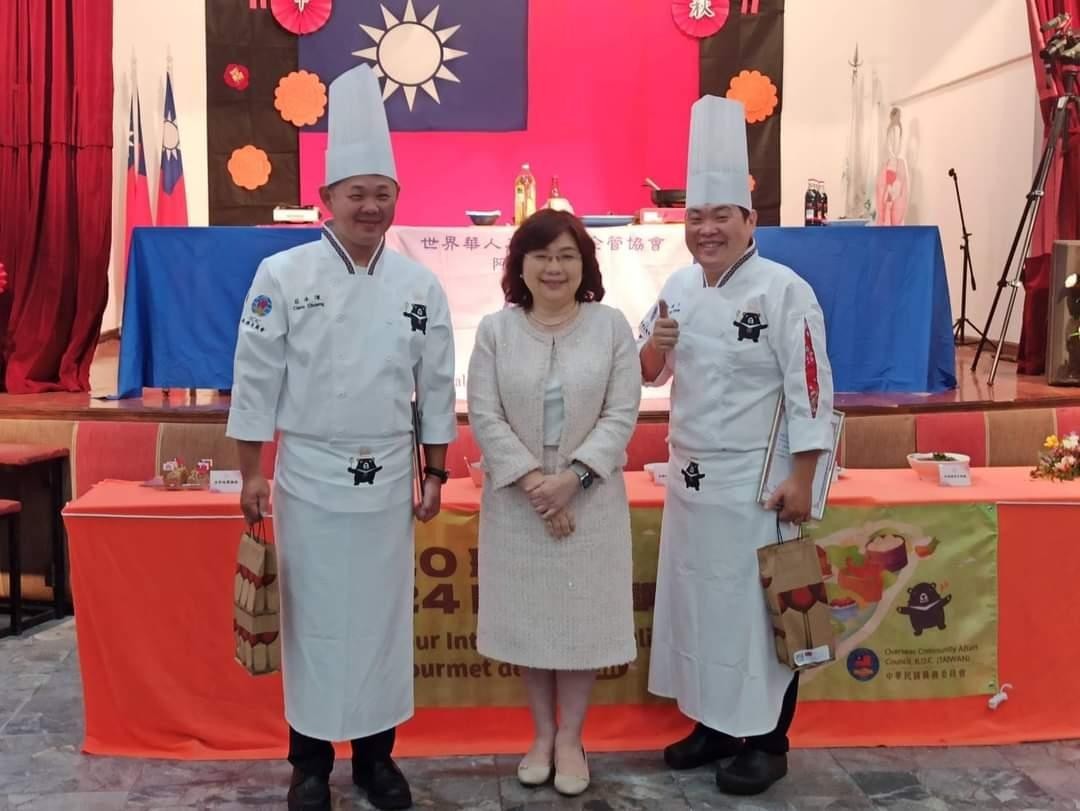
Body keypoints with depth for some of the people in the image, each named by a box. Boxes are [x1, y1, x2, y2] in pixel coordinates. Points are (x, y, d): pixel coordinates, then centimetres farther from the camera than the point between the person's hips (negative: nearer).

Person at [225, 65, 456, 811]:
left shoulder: (421, 285, 0)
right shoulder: (283, 274, -7)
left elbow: (436, 388, 5)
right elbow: (257, 378, -5)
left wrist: (435, 476, 6)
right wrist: (252, 472, -5)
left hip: (388, 476, 2)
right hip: (309, 474, -2)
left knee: (382, 615, 10)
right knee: (313, 616, 7)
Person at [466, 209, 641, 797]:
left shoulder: (612, 326, 0)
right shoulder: (495, 330, 0)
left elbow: (621, 415, -5)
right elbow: (484, 416, -5)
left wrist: (573, 477, -17)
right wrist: (532, 480, -16)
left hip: (591, 500, 0)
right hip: (516, 500, 1)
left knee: (583, 614, 5)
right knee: (529, 614, 9)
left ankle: (570, 738, 21)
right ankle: (541, 733, 26)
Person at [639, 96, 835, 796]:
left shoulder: (784, 291, -14)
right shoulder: (679, 287, 6)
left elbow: (810, 391, -14)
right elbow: (650, 375, 13)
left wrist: (801, 480, -16)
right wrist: (655, 344, -10)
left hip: (757, 481, -6)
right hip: (690, 477, 7)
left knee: (761, 607, 5)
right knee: (696, 599, 15)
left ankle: (767, 741, 22)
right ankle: (715, 723, 33)